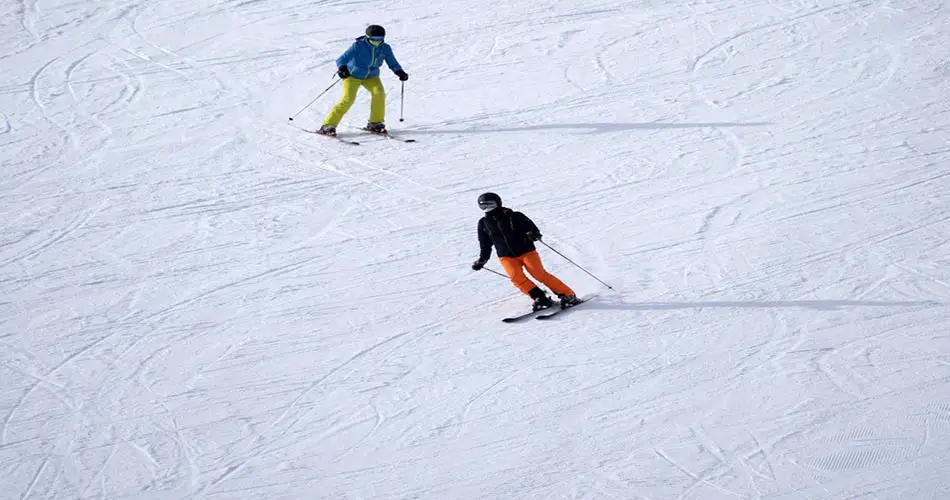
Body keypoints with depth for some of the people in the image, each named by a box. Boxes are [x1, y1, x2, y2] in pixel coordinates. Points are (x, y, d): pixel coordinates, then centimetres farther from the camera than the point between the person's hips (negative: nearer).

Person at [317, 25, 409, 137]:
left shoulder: (385, 48, -11)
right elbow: (342, 59, -29)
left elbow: (392, 63, -2)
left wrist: (400, 72, -23)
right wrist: (342, 68, -51)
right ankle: (328, 125, -15)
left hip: (371, 77, 4)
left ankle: (375, 123, -7)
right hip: (353, 75, -4)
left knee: (379, 93, -23)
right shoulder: (358, 46, -24)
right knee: (348, 99, -20)